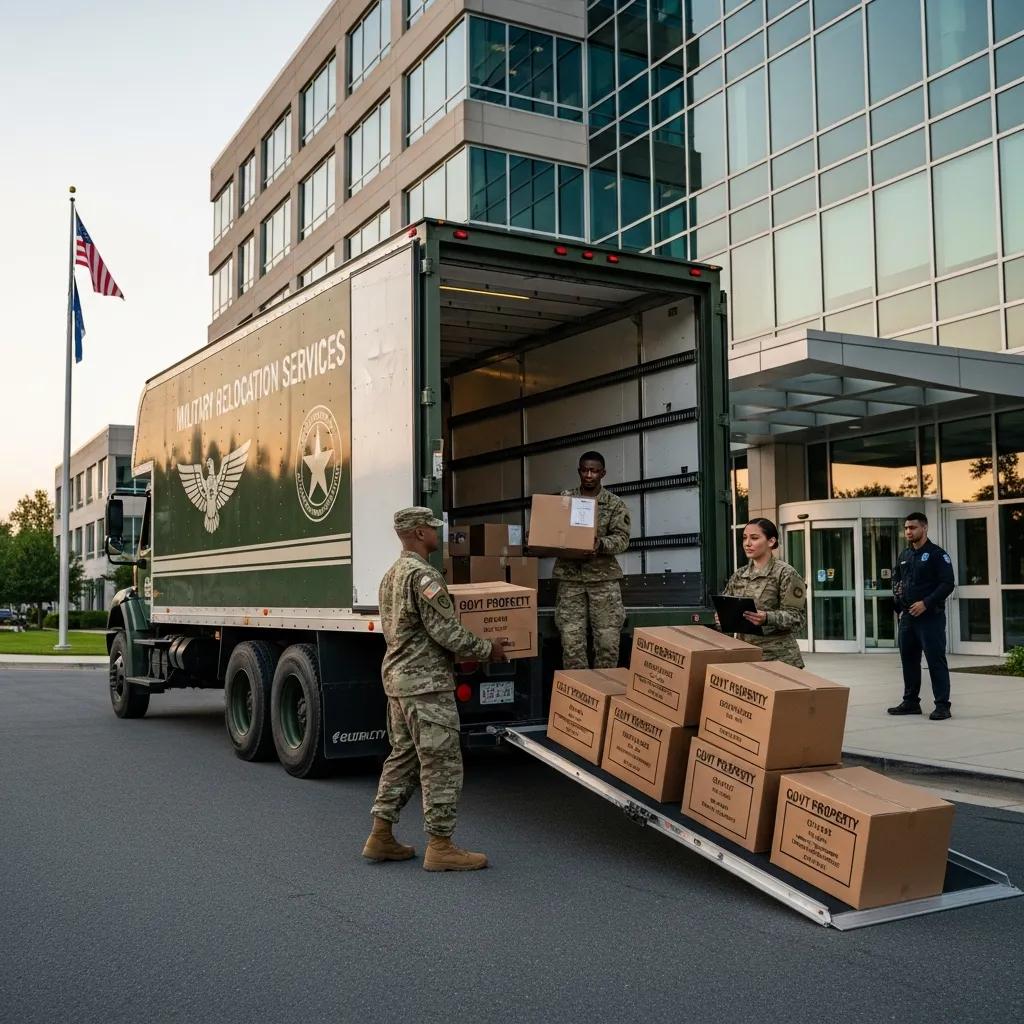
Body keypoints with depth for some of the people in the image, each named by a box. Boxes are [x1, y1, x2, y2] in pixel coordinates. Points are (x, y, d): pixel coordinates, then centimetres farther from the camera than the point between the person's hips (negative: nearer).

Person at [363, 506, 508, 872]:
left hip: (398, 678, 10)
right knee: (442, 764, -4)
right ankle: (440, 847, 1)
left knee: (403, 758, 16)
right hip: (426, 682, -10)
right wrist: (488, 649, -6)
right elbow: (446, 632, -20)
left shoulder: (391, 575, 15)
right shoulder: (423, 574, -17)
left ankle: (381, 837, 18)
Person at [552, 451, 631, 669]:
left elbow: (622, 538, -5)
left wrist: (601, 544, -24)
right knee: (571, 641, -1)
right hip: (570, 577, 1)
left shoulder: (615, 504, 3)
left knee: (608, 641, -1)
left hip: (604, 577, -1)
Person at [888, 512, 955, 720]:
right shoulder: (905, 556, 14)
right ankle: (911, 702, 22)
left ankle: (942, 706, -1)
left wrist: (926, 603, -20)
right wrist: (899, 606, 11)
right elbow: (896, 579, 25)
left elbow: (948, 584, -14)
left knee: (936, 661, -5)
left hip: (930, 616, -7)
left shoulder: (936, 554, -7)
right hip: (907, 617, 7)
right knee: (909, 660, 12)